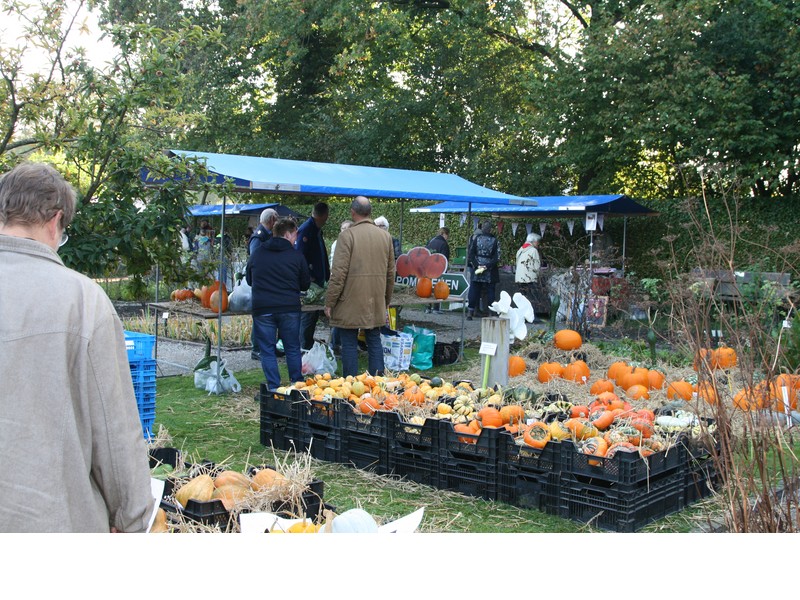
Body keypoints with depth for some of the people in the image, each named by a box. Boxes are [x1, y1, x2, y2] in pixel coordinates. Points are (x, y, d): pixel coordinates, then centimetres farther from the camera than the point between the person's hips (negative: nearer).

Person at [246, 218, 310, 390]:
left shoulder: (256, 253, 5)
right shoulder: (296, 256, -2)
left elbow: (249, 280, 16)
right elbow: (305, 284, 5)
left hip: (262, 309, 1)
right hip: (289, 308, 0)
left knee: (267, 350, 7)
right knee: (293, 349, 12)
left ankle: (274, 388, 5)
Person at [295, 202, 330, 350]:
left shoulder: (317, 230, 15)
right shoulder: (305, 230, -15)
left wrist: (326, 276, 17)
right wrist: (309, 277, -19)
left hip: (318, 280, 10)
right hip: (309, 282, -10)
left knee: (314, 314, 15)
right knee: (308, 314, -3)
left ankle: (309, 344, 24)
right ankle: (305, 347, 5)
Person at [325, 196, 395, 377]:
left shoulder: (347, 235, -10)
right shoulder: (385, 235, 7)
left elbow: (338, 273, -14)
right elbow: (390, 272, 13)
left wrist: (329, 302, -7)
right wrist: (386, 300, 22)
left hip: (351, 303, -5)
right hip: (376, 303, 5)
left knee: (349, 345, 2)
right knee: (375, 342, 12)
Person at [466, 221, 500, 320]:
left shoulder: (475, 238, -1)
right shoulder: (495, 241, -3)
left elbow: (470, 253, -4)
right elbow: (497, 258, -8)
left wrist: (476, 265, -6)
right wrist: (487, 266, -8)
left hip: (476, 270, 1)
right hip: (490, 273, -1)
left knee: (474, 289, 6)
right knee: (490, 291, 7)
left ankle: (470, 312, 3)